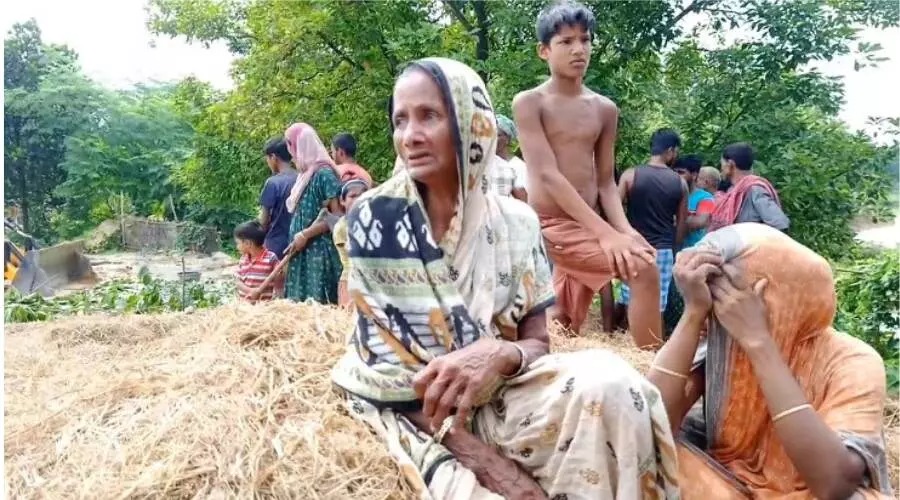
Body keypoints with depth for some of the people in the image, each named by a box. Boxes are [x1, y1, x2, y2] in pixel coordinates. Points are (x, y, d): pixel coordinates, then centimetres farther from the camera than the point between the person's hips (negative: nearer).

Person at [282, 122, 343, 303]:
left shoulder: (324, 173, -10)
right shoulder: (305, 174, 16)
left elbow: (337, 216, -15)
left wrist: (305, 235, -15)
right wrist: (298, 238, 9)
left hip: (319, 250, -8)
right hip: (303, 251, 8)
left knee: (317, 301, -8)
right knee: (301, 301, 6)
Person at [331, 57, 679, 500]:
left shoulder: (515, 224, -2)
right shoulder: (374, 217, -10)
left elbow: (537, 342, 0)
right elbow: (388, 368, -12)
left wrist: (499, 355, -26)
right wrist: (487, 462, -21)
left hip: (492, 397, 3)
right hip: (405, 409, -3)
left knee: (607, 385, -24)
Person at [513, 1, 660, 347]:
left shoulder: (605, 109, 11)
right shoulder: (529, 103, -5)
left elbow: (605, 181, 10)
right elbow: (548, 175, -15)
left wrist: (624, 229, -10)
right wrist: (606, 233, -23)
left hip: (588, 226, 6)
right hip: (549, 225, -5)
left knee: (565, 332, 8)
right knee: (643, 269, -21)